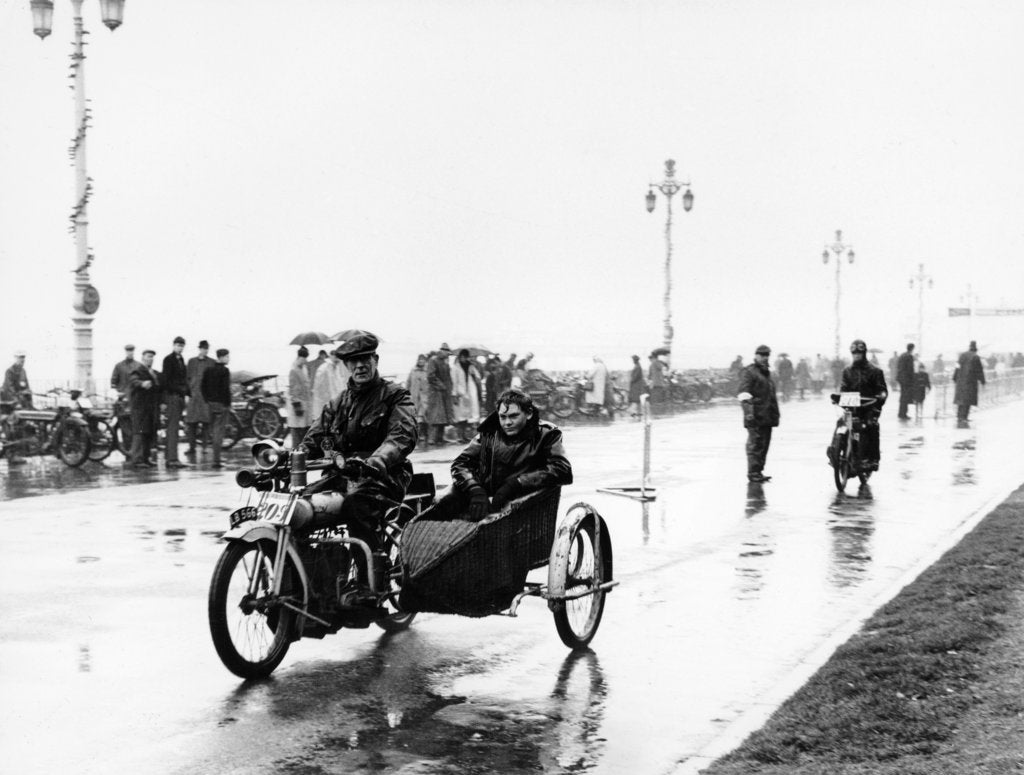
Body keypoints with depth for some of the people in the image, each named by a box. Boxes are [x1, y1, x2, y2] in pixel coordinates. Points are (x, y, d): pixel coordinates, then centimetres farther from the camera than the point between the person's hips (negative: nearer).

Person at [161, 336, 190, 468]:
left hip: (180, 396, 8)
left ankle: (168, 457, 15)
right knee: (173, 427, -12)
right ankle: (172, 459, -16)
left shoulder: (181, 360, 18)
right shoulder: (168, 359, -6)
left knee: (173, 427, 11)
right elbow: (166, 379, -12)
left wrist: (186, 394, 12)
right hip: (172, 395, -8)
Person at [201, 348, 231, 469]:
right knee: (219, 431, -6)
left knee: (213, 428, 15)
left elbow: (202, 386, 11)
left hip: (211, 403, 7)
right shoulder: (224, 370, -12)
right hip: (221, 403, -7)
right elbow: (226, 389, -17)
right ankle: (216, 461, -7)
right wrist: (228, 404, -10)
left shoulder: (209, 369, 10)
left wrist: (206, 400, 15)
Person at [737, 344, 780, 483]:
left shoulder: (767, 373, 23)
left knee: (764, 445, 10)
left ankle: (758, 472, 17)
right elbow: (744, 393, -16)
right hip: (756, 417, -9)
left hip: (767, 417, 9)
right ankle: (753, 473, -6)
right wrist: (748, 411, -27)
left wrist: (776, 413, 28)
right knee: (755, 445, -8)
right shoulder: (748, 372, -5)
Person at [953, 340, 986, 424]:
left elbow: (957, 367, 9)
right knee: (967, 400, -5)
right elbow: (979, 370, -7)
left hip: (961, 380, 6)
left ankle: (959, 417, 19)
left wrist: (955, 378, 16)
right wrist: (983, 381, 2)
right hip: (970, 381, -6)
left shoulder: (962, 355, 6)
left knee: (961, 398, 14)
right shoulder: (975, 357, -10)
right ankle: (963, 418, -13)